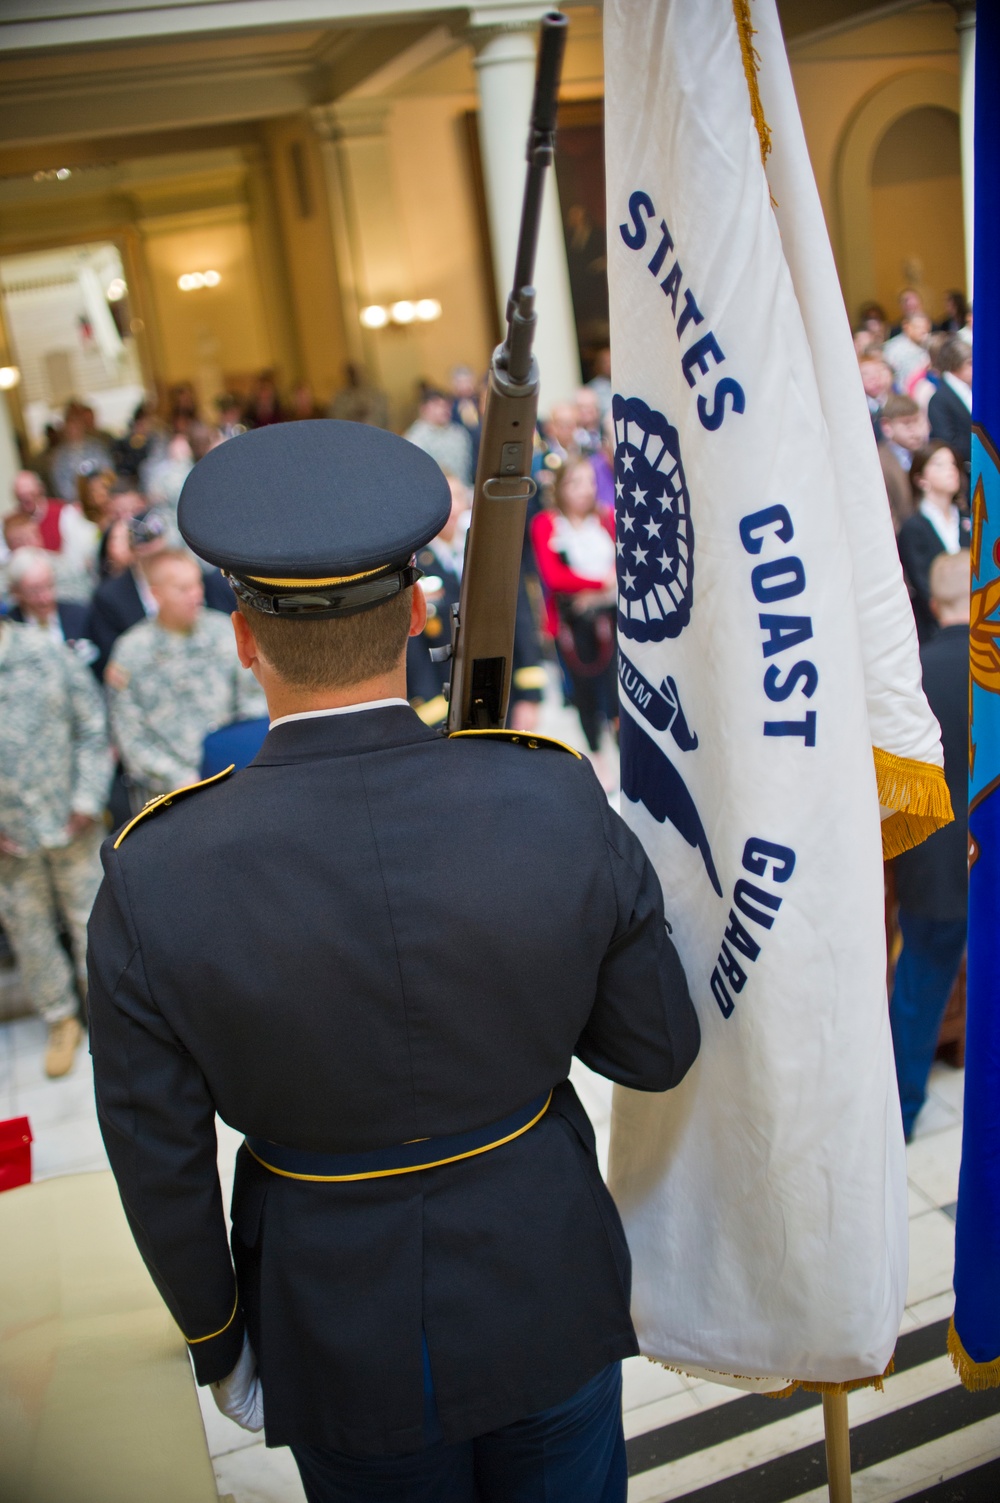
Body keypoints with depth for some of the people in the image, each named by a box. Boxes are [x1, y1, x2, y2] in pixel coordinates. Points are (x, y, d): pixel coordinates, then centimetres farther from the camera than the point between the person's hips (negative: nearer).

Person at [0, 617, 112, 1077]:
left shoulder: (45, 653, -9)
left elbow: (92, 728, -2)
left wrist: (88, 800, -8)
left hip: (71, 826, 0)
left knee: (90, 918, 14)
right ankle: (61, 1021, 35)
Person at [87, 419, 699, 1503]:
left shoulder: (153, 883, -23)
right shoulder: (560, 805, -22)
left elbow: (161, 1168, -11)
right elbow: (656, 1052, -8)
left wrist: (217, 1346, 7)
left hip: (343, 1343, 0)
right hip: (546, 1295, 1)